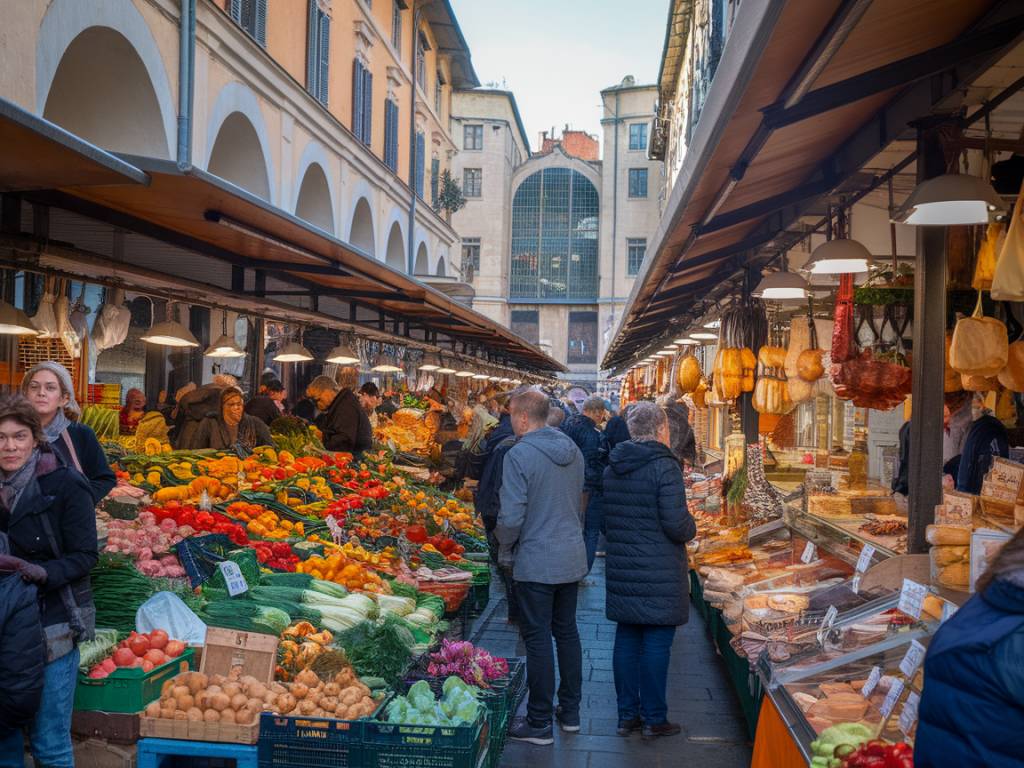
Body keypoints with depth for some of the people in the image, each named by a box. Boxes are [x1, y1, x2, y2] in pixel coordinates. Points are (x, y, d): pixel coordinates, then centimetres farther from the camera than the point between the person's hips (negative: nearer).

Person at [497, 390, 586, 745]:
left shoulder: (519, 455, -17)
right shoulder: (572, 450, 7)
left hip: (537, 563, -7)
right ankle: (570, 712, 27)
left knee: (538, 639, 1)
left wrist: (505, 552, -2)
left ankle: (539, 724, 10)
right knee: (567, 631, 17)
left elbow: (511, 516, -19)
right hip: (573, 557, 7)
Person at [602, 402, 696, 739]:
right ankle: (654, 719, 12)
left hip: (621, 569, 7)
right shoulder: (664, 466, -15)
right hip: (659, 573, -6)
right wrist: (691, 529, 2)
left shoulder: (613, 467, 7)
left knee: (626, 639, 13)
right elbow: (677, 523, -18)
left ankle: (627, 714, 21)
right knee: (657, 642, 3)